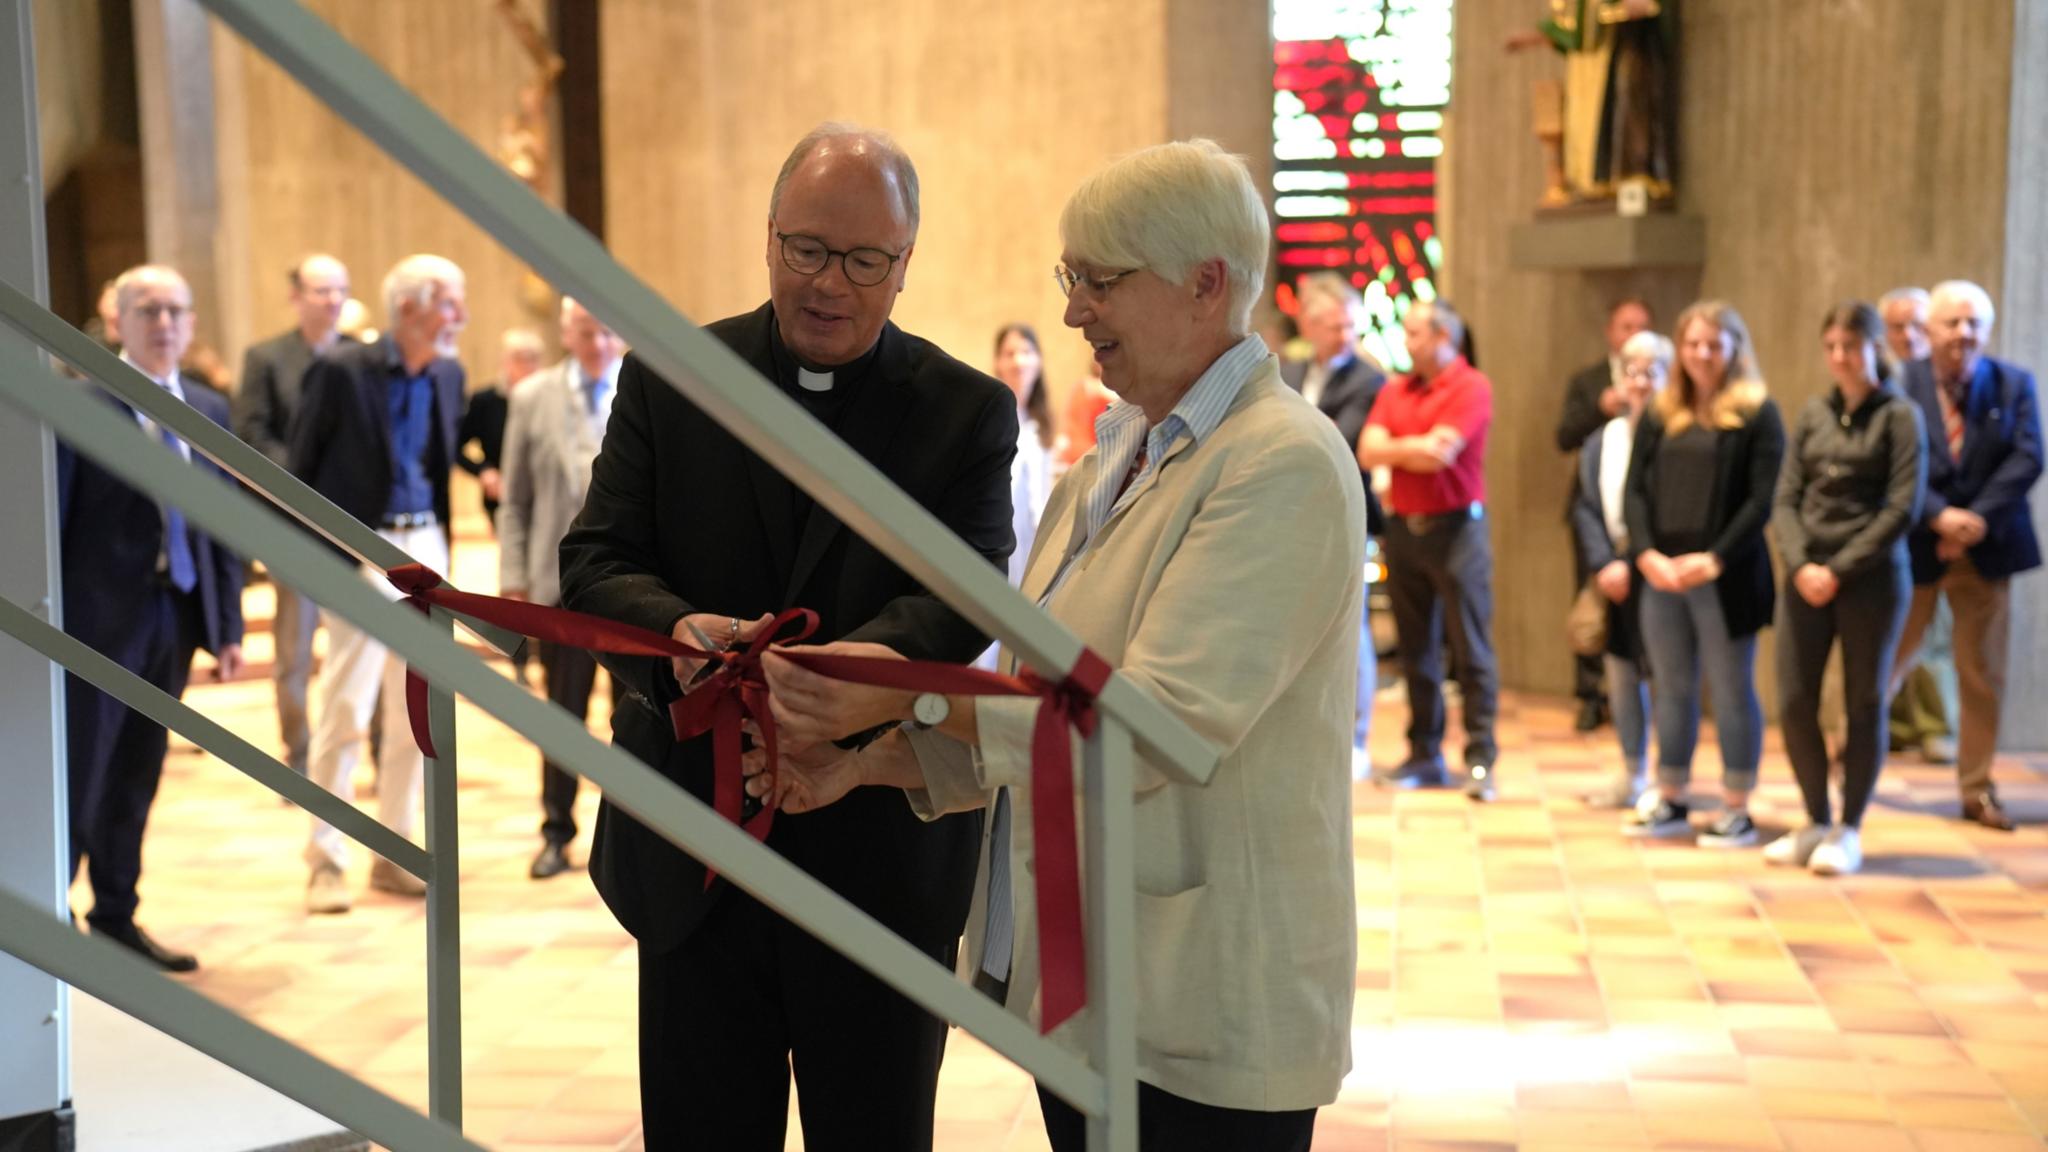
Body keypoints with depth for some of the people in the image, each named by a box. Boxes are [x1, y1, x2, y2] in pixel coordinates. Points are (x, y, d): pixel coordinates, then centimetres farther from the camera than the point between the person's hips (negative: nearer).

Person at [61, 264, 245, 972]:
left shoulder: (209, 410, 11)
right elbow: (50, 518, -8)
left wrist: (228, 628, 8)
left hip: (175, 618, 6)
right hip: (98, 617, -5)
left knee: (137, 777, 14)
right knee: (79, 774, -1)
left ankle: (116, 920, 25)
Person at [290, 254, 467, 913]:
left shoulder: (448, 376, 7)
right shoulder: (341, 372, -9)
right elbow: (302, 464, -4)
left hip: (425, 546, 6)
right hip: (362, 553, -6)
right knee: (346, 710, -5)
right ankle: (325, 862, 6)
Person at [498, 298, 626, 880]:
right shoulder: (533, 397, 5)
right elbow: (515, 500, 5)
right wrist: (514, 580, -2)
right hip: (563, 581, 1)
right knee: (564, 712, 7)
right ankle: (557, 833, 18)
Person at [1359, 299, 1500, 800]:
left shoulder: (1472, 388, -6)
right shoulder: (1395, 391, 12)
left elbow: (1441, 452, -16)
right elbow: (1368, 452, 2)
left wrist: (1395, 449, -2)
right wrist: (1416, 448, -8)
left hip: (1456, 527, -6)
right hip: (1404, 527, 6)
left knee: (1470, 649, -4)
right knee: (1416, 650, 9)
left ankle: (1480, 758, -1)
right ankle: (1424, 756, 15)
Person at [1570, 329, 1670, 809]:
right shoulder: (1601, 442, 10)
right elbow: (1586, 509, 6)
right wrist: (1604, 564, -7)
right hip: (1615, 578, 5)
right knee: (1621, 674, 11)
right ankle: (1631, 775, 24)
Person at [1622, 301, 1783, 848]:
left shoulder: (1758, 415, -2)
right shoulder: (1661, 415, 12)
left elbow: (1762, 499, -9)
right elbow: (1637, 489, 7)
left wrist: (1714, 559, -17)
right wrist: (1646, 552, -8)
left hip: (1726, 577, -5)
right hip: (1661, 574, 5)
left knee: (1732, 691, 2)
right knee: (1671, 689, 11)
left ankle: (1736, 810, 7)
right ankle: (1670, 801, 20)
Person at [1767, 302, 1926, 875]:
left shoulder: (1899, 416, -2)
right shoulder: (1813, 414, 9)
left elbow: (1901, 508, -9)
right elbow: (1785, 499, 5)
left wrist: (1839, 570, -14)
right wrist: (1801, 564, -10)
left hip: (1872, 578, -4)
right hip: (1807, 577, 4)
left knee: (1864, 705, 4)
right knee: (1794, 703, 2)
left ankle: (1849, 831, 14)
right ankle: (1816, 822, 18)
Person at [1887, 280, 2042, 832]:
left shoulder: (2015, 383, 1)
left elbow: (2027, 459, -7)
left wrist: (1977, 519, -17)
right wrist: (1940, 516, -22)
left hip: (1987, 548, 2)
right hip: (1915, 547, -2)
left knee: (1983, 676, 7)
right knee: (1885, 663, 9)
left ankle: (1977, 789, 16)